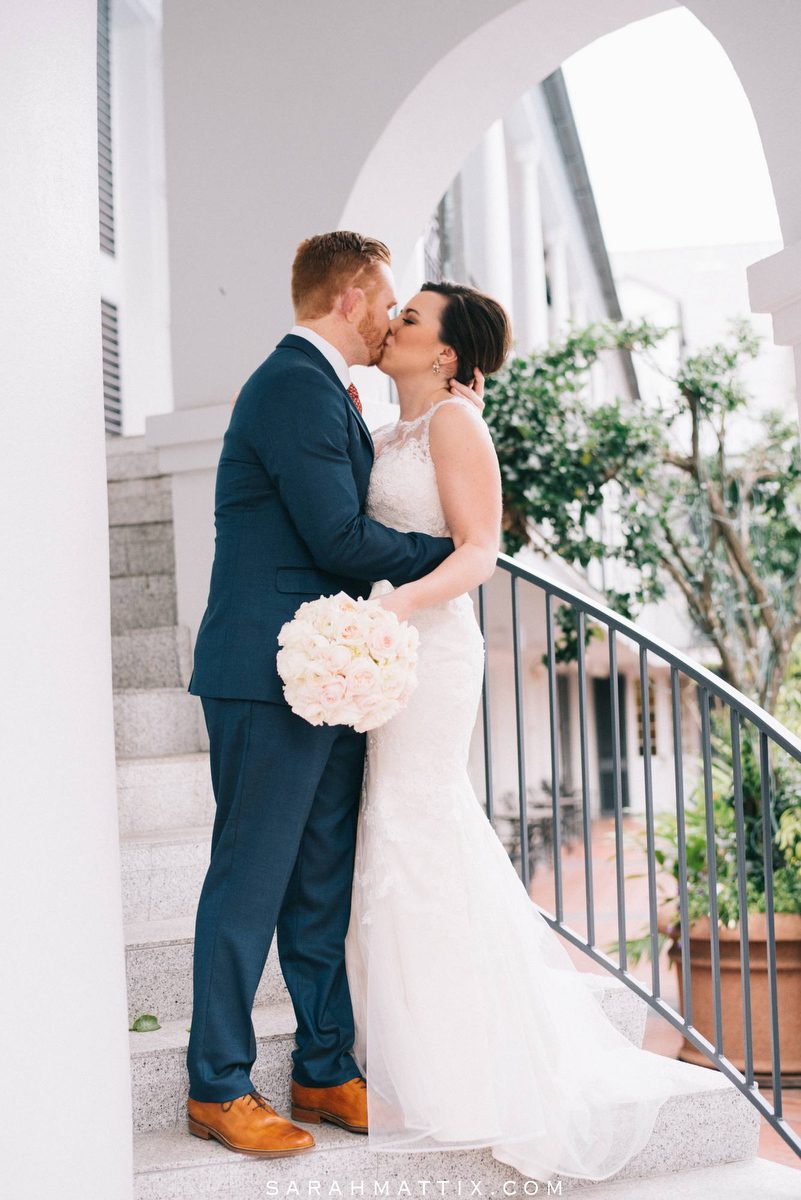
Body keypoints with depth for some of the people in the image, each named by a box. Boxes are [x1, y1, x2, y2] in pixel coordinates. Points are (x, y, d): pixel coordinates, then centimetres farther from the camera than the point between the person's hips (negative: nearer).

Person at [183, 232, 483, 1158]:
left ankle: (325, 1069, 23)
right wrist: (449, 551, -4)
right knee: (249, 883, -1)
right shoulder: (296, 386, -14)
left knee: (322, 887, 13)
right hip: (271, 674, -10)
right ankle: (217, 1088, 10)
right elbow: (340, 540, -18)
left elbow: (362, 501, 20)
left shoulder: (317, 388, 19)